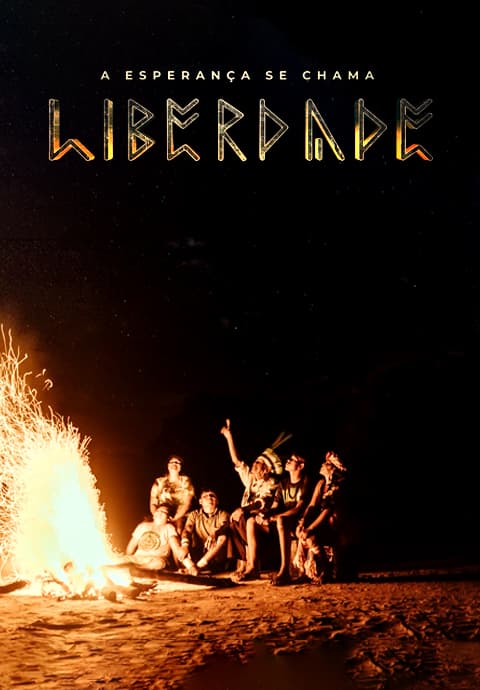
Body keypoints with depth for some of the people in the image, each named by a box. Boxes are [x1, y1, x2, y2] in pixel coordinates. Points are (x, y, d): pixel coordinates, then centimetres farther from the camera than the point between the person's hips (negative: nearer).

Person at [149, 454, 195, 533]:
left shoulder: (185, 481, 9)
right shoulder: (159, 482, 14)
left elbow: (187, 503, 0)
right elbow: (153, 504, 11)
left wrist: (174, 519, -12)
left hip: (179, 519, -1)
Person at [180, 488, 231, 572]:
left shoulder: (223, 515, 1)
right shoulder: (194, 514, 11)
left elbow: (222, 540, -12)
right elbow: (186, 532, -8)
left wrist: (204, 560, -27)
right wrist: (185, 547, -34)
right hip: (197, 555, 2)